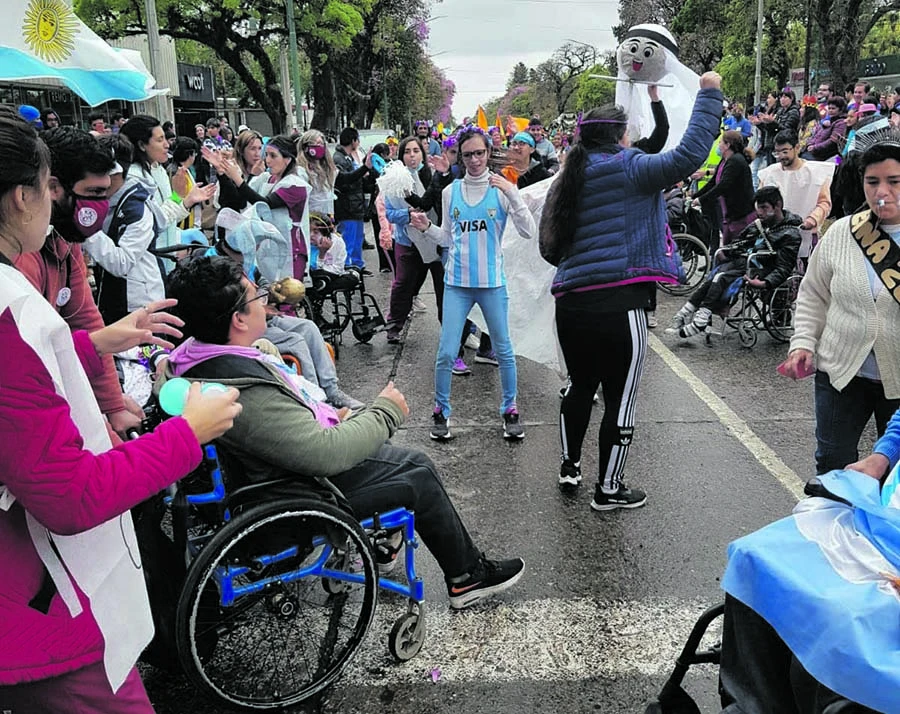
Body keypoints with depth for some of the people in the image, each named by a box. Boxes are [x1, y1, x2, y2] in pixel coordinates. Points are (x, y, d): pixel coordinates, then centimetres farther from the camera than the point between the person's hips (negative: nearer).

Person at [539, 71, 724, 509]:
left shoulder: (569, 180, 16)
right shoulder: (626, 169, -5)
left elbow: (552, 250, 22)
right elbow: (687, 156, -14)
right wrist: (708, 95, -4)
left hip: (571, 302, 7)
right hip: (618, 304, -7)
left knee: (581, 387, 25)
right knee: (621, 398, 6)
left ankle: (569, 466, 37)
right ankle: (609, 490, 18)